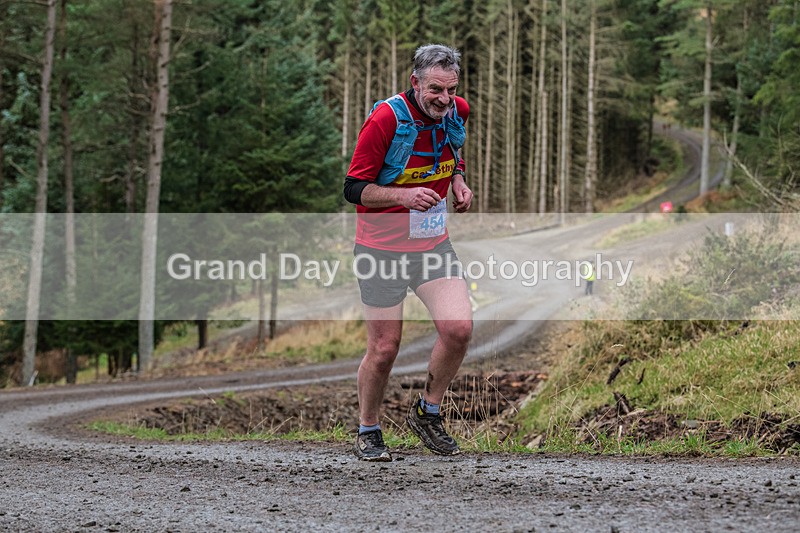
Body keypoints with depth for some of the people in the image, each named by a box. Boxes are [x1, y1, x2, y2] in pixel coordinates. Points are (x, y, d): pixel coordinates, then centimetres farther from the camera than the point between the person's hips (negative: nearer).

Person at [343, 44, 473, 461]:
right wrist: (404, 195, -30)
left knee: (458, 329, -12)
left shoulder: (457, 113, -2)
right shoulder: (384, 120, -20)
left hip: (434, 245, 5)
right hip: (382, 250, -5)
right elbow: (354, 189, -15)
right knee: (384, 348, 0)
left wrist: (458, 181, 2)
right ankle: (368, 431, 23)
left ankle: (427, 412, 11)